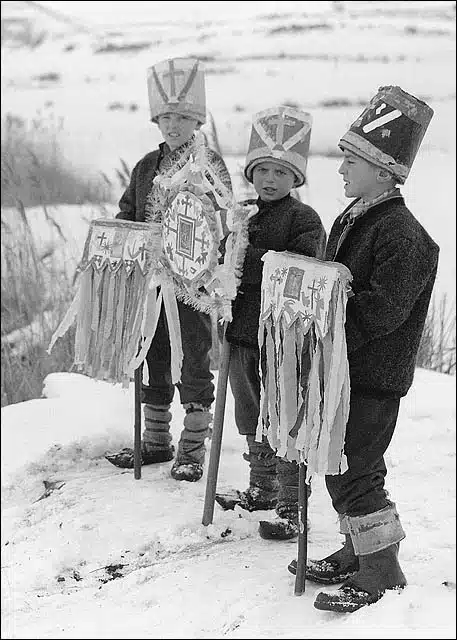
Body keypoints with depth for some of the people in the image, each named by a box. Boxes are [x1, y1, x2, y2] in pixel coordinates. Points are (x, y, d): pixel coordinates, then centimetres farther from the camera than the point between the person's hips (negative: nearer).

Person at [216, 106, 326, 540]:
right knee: (252, 418, 19)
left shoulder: (303, 219, -10)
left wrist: (244, 259, -25)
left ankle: (291, 506, 9)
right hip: (243, 333, 7)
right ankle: (261, 490, 35)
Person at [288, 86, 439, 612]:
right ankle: (358, 552, 30)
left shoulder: (400, 234, -18)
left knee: (352, 470, -7)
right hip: (343, 370, 9)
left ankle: (383, 573, 4)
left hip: (374, 378, -9)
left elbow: (382, 311, -24)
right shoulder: (350, 220, 12)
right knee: (344, 465, 16)